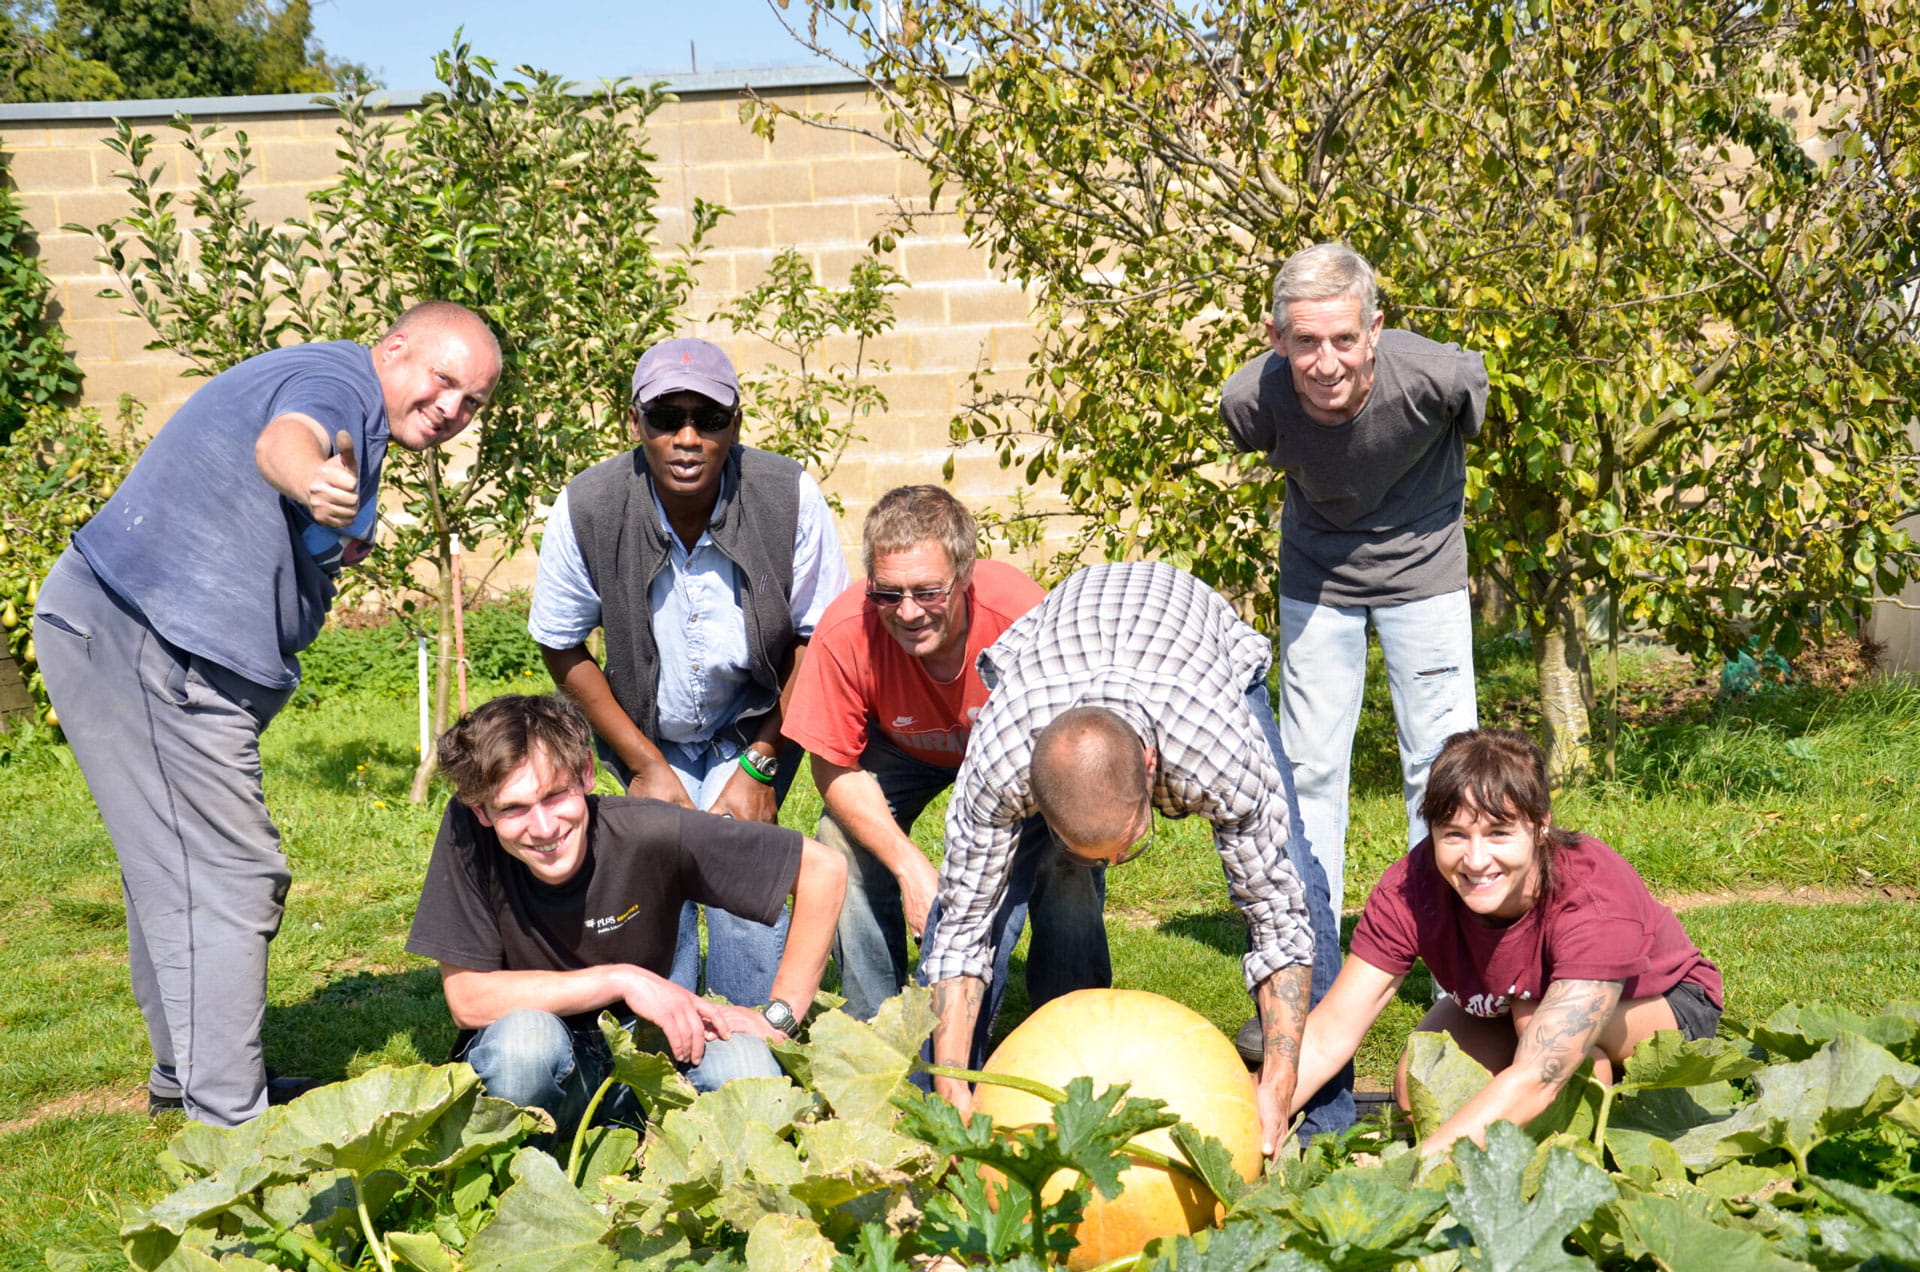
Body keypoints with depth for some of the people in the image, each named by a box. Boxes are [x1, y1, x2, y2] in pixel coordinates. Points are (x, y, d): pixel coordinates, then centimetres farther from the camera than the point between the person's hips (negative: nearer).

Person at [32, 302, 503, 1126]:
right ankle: (227, 1124, -8)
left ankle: (185, 1075, 35)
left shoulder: (357, 427, 20)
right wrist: (311, 478, -59)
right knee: (223, 883, -11)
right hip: (141, 636, -11)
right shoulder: (335, 379, -15)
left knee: (177, 873, 21)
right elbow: (281, 438, -38)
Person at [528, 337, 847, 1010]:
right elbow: (562, 647, -6)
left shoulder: (789, 497, -23)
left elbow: (819, 639, -10)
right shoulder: (586, 509, -22)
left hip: (756, 722, -1)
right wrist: (646, 764, -9)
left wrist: (760, 764, -12)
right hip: (646, 730, 1)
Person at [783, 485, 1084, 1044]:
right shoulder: (845, 632, -35)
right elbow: (835, 768, -20)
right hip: (902, 748, 2)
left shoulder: (1023, 619, -40)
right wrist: (911, 866, -30)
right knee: (845, 842, -20)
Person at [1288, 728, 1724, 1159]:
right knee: (1419, 1091, -19)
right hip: (1504, 1004, 5)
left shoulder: (1597, 902, -41)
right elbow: (1329, 1033, -31)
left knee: (1540, 1019, -34)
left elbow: (1535, 1079, -50)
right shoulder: (1411, 889, -29)